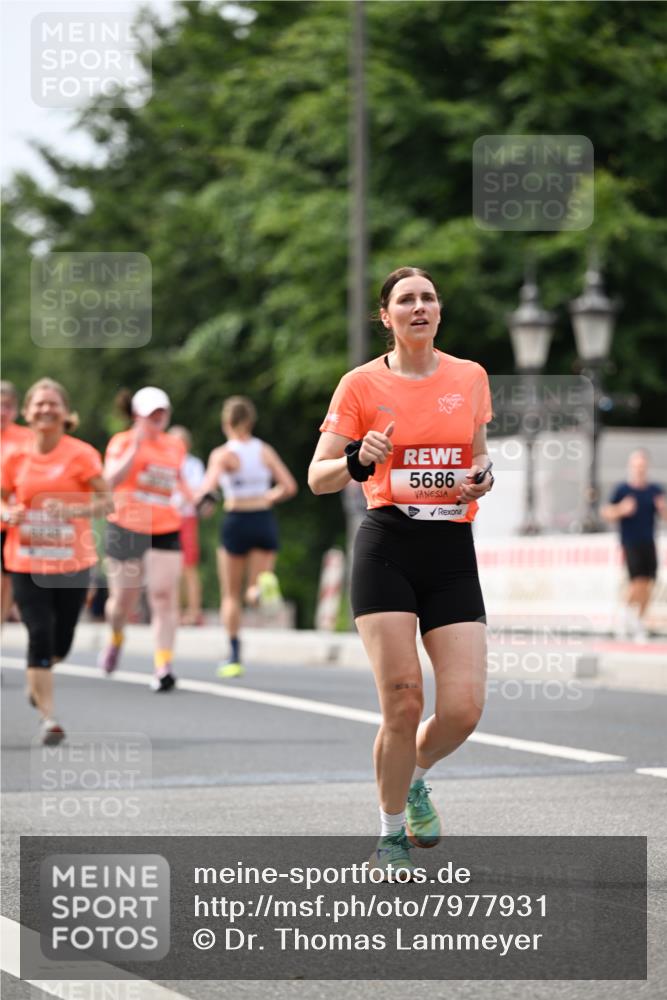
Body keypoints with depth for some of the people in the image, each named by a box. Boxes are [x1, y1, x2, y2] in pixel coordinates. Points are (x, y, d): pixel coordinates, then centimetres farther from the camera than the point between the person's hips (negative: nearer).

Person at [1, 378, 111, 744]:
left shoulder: (81, 454, -7)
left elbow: (106, 500, -8)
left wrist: (74, 510, -25)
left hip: (72, 561, 0)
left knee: (60, 643, 8)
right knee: (40, 636, -10)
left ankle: (37, 681, 42)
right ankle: (48, 717, -3)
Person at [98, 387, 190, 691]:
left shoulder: (175, 446, 12)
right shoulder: (123, 442, -2)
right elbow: (111, 481, -17)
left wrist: (193, 498, 11)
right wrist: (135, 447, -22)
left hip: (165, 531, 2)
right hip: (126, 527, -2)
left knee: (164, 596, -12)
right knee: (124, 598, 6)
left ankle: (163, 666, -13)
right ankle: (116, 639, 40)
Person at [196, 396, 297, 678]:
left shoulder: (222, 454, -6)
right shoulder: (266, 451, 5)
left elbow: (209, 484, -24)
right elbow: (289, 487, 1)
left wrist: (200, 497, -5)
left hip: (236, 522, -3)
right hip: (265, 521, 3)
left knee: (231, 595, 13)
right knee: (255, 595, 8)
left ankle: (235, 657, 11)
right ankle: (264, 582, -30)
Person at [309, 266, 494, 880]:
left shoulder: (470, 378, 10)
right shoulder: (362, 384, 1)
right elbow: (318, 478, 1)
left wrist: (482, 478, 0)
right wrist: (357, 462, -20)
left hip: (453, 553, 3)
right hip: (387, 547, -3)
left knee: (463, 709, -8)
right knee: (403, 699, -11)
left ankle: (415, 778, 26)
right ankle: (391, 837, 10)